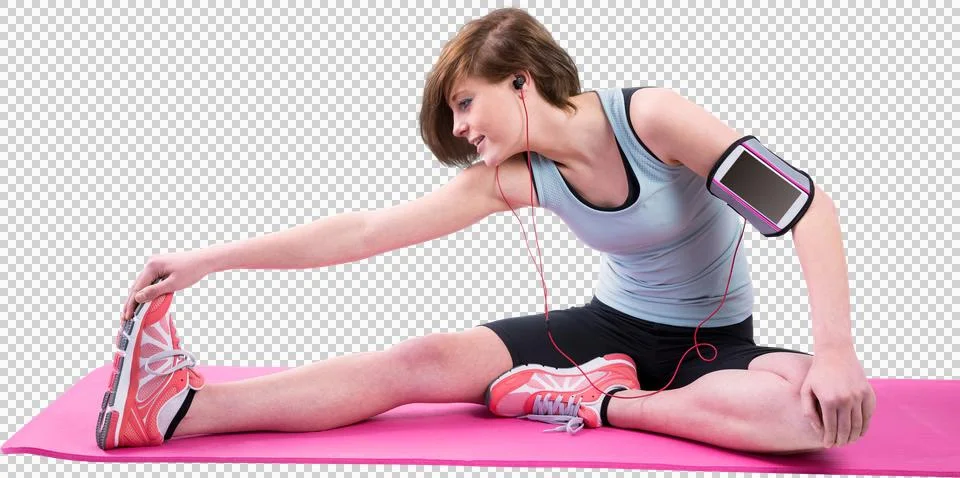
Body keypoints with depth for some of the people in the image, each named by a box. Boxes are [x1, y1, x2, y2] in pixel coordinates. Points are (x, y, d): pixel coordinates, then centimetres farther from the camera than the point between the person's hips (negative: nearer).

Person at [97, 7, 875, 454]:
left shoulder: (648, 117, -22)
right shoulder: (512, 178, -8)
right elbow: (364, 232, -9)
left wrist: (836, 351, -32)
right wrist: (208, 260, -13)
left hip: (714, 344, -3)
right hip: (614, 327, 3)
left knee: (832, 408, -36)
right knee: (423, 362, -17)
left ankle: (602, 403, -26)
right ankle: (179, 408, -22)